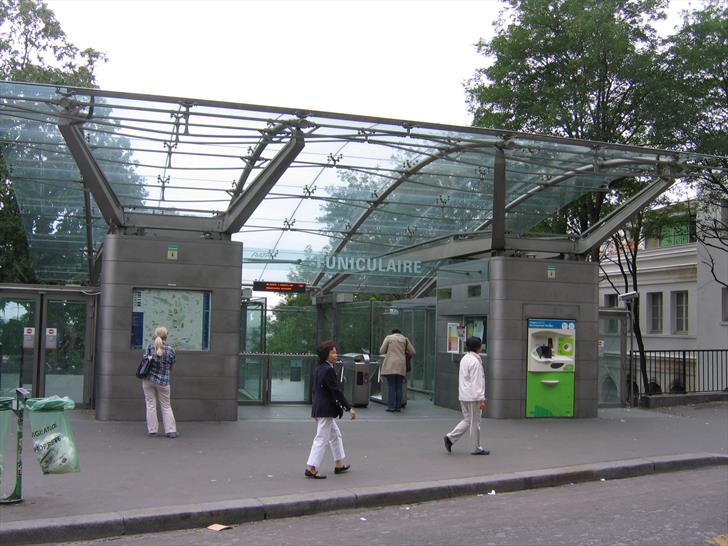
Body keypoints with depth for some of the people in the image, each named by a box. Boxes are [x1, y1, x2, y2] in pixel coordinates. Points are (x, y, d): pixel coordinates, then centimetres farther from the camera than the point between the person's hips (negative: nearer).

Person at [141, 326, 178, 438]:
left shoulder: (150, 346, -6)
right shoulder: (171, 350, -6)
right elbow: (172, 368, 4)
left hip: (148, 379, 0)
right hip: (163, 382, 0)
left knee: (151, 405, 8)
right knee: (166, 406, 10)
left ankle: (152, 430, 9)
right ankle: (171, 430, 7)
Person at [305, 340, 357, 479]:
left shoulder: (318, 369, 11)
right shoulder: (328, 370, -19)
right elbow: (337, 391, -20)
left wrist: (316, 410, 25)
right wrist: (349, 408, -16)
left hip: (319, 408, 10)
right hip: (326, 410, -10)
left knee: (335, 435, 19)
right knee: (322, 438, -4)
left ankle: (339, 465, 27)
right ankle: (311, 468, 0)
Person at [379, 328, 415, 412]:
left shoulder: (389, 337, 7)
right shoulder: (405, 339, 13)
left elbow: (381, 351, 4)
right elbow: (413, 353, 10)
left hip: (390, 365, -2)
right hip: (401, 366, 2)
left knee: (391, 386, -1)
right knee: (399, 386, 6)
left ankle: (391, 406, -5)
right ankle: (398, 407, 6)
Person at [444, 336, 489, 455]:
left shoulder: (464, 359, 11)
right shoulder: (475, 361, -17)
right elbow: (476, 382, -20)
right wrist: (481, 399, -19)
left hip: (463, 396, 9)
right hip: (473, 396, -9)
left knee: (467, 420, 16)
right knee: (475, 422, 2)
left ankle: (450, 437, 6)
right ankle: (476, 448, 12)